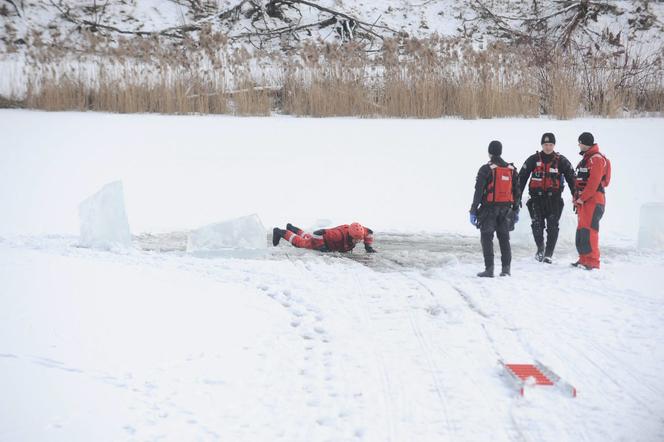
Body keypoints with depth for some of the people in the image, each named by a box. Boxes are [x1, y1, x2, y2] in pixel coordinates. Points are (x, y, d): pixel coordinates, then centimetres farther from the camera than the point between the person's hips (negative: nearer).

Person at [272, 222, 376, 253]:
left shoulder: (360, 232, -30)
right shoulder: (340, 233, -49)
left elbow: (369, 232, -6)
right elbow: (318, 233, -45)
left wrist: (368, 247, -13)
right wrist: (321, 247, -41)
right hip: (324, 241, -7)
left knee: (307, 237, 35)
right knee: (301, 242, 17)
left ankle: (292, 228, 58)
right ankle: (280, 232, 36)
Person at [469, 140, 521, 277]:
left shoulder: (486, 169, -10)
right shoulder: (511, 169, 7)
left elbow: (478, 191, -12)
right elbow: (516, 191, 11)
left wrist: (473, 210, -8)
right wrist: (515, 210, 19)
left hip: (489, 208, -5)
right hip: (506, 208, 5)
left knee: (487, 239, 1)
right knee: (504, 239, 12)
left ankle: (489, 269, -4)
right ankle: (506, 268, 10)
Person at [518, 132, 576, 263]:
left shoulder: (561, 161, 3)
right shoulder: (533, 159, 3)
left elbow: (571, 178, 8)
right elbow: (522, 177, 4)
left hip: (554, 198, 0)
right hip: (537, 198, 0)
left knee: (552, 227, -4)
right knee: (537, 225, -8)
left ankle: (548, 254, 5)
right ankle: (540, 248, 16)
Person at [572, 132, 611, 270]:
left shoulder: (597, 158, -10)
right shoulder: (587, 158, 22)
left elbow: (594, 182, -19)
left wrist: (582, 198, -18)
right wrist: (577, 198, 16)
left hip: (593, 200, -10)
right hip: (583, 200, 10)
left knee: (588, 230, -15)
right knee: (581, 230, 11)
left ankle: (592, 262, -16)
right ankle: (584, 259, 18)